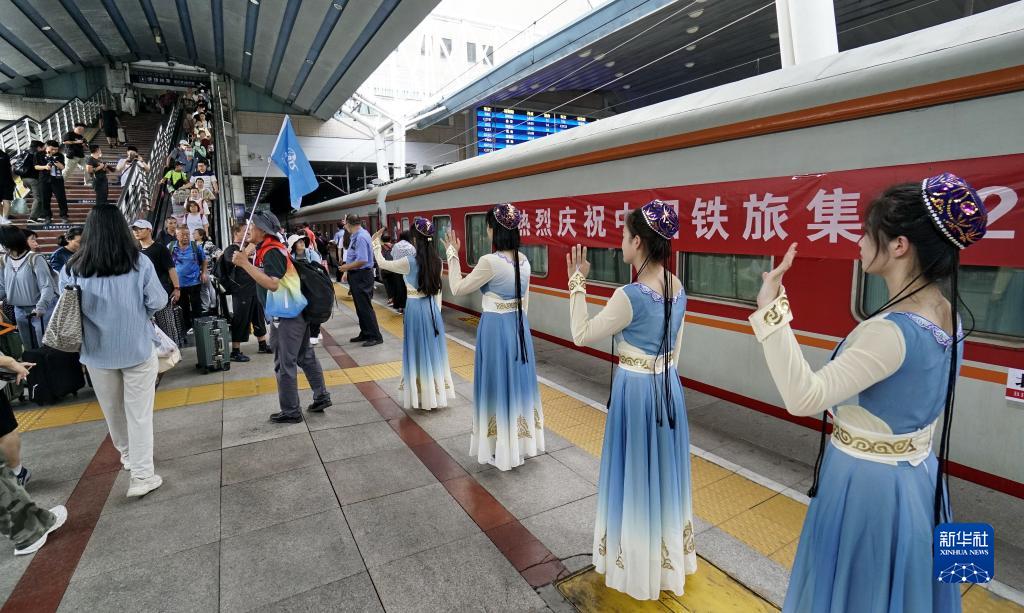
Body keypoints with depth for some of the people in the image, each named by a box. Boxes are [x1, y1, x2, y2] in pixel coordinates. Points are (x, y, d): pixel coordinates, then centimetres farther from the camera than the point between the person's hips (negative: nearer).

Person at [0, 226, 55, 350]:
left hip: (40, 310, -6)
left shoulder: (35, 259, -17)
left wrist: (40, 306, -34)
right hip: (20, 311, 6)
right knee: (29, 347, 18)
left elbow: (47, 286, -22)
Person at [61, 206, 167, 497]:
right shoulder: (139, 262, -15)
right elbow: (158, 302, -8)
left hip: (97, 351, 2)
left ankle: (127, 453, 43)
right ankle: (142, 475, 6)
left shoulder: (72, 269, -9)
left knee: (112, 409, 21)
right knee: (139, 412, 5)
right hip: (137, 347, -2)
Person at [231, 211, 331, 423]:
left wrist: (245, 264, -28)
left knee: (284, 364, -1)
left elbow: (272, 284, -30)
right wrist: (244, 262, 11)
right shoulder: (267, 249, 13)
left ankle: (290, 412, 9)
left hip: (286, 315, -10)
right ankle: (321, 397, 24)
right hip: (294, 311, 10)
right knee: (305, 356, 15)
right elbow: (264, 278, 17)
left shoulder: (272, 251, -18)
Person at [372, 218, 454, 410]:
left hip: (416, 309, -5)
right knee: (433, 350, 15)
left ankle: (424, 397, 16)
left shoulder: (409, 262, -16)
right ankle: (436, 393, 26)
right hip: (432, 308, 5)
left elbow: (382, 263, -1)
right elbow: (437, 290, 8)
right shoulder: (437, 261, 0)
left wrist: (376, 243, 12)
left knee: (419, 352, 6)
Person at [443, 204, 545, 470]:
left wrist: (452, 255, 0)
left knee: (498, 385, 6)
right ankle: (521, 441, 33)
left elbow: (458, 289, -8)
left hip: (495, 328, -7)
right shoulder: (524, 261, 3)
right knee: (517, 382, 18)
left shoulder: (490, 261, -19)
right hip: (519, 326, 7)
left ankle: (502, 448, 20)